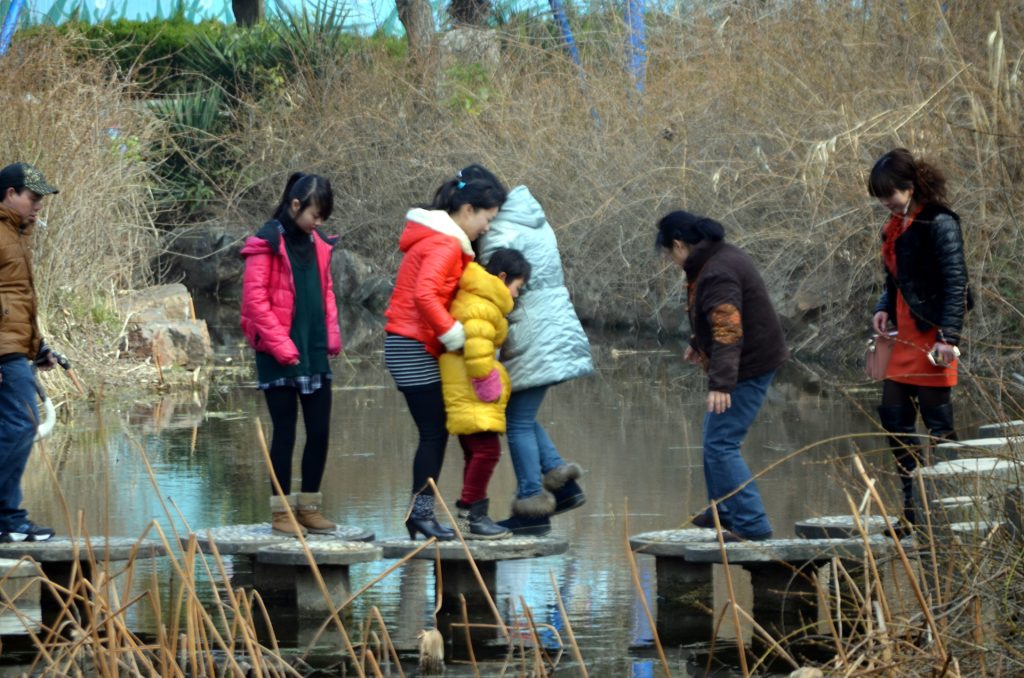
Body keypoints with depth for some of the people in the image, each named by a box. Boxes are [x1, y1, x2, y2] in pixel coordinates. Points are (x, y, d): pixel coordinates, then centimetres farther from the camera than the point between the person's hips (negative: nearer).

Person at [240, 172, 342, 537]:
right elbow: (255, 299, -12)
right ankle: (281, 511, 6)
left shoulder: (317, 243, 14)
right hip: (280, 355, -7)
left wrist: (331, 337, 6)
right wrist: (281, 346, -15)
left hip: (314, 352, 7)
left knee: (320, 431, 6)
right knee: (285, 431, -1)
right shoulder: (268, 243, -8)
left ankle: (309, 506, 17)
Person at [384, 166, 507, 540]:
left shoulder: (446, 242, 18)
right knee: (434, 432, -8)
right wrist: (453, 333, -22)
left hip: (418, 347, 10)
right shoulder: (444, 245, -15)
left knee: (436, 432, 10)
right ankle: (422, 512, -4)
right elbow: (424, 295, -27)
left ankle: (420, 513, 12)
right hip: (413, 347, -10)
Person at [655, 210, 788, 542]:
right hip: (754, 361, 11)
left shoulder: (717, 274, -24)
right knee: (714, 437, 22)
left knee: (721, 445, -12)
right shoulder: (723, 256, 11)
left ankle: (752, 524, -14)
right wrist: (698, 343, 42)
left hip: (748, 366, -11)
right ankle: (723, 512, 32)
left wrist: (721, 383, -39)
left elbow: (728, 330, -33)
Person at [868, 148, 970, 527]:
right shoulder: (896, 225, 14)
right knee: (893, 415, 7)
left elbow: (956, 283, -17)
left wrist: (948, 337, -22)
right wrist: (884, 309, 3)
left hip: (932, 334, -9)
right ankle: (914, 507, 13)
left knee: (937, 418, -5)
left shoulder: (939, 224, -13)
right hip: (904, 333, 9)